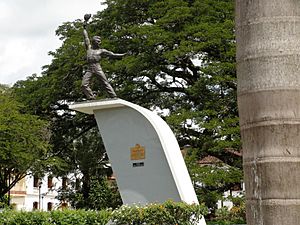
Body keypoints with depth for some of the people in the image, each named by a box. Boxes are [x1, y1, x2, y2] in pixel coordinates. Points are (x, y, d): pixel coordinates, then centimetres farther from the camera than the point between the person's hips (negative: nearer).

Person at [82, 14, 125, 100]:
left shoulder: (101, 51, 14)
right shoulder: (89, 47, 17)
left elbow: (113, 54, 13)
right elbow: (86, 36, 20)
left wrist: (123, 55, 7)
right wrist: (85, 27, 22)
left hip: (97, 68, -2)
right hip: (89, 68, 2)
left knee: (105, 83, -7)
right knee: (84, 85, -11)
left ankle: (114, 97, -10)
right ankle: (92, 98, -8)